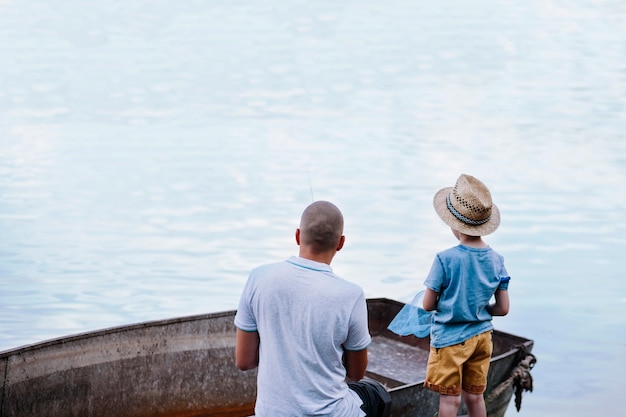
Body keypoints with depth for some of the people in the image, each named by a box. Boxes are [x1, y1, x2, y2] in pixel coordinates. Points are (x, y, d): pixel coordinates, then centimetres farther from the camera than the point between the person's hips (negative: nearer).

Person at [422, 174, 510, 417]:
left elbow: (428, 305, -11)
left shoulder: (445, 259, -19)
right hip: (481, 336, 5)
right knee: (475, 397, 15)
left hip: (450, 339, -5)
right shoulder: (496, 260, -5)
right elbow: (503, 308, -1)